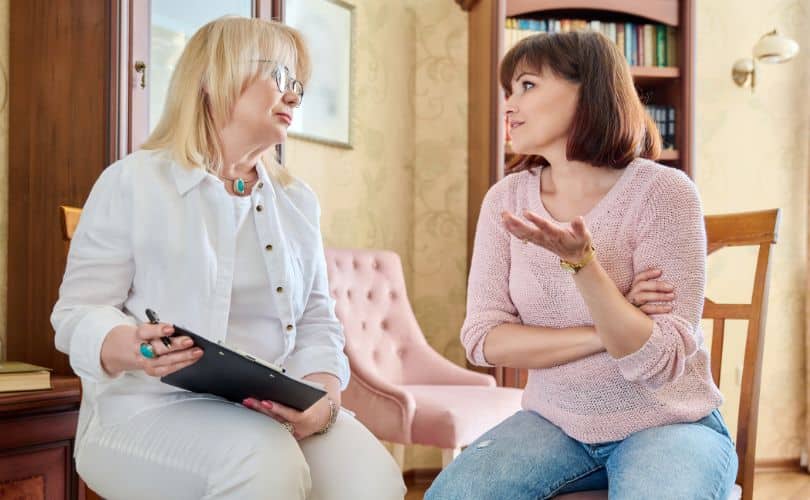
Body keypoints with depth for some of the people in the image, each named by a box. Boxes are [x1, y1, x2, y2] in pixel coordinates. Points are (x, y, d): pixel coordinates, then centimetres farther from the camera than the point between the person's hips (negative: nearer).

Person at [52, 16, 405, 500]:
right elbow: (79, 312, -3)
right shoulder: (133, 182, 1)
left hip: (278, 412, 4)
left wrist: (324, 397, -11)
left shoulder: (298, 201, 17)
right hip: (154, 407, -3)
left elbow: (317, 320, 11)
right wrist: (131, 350, -26)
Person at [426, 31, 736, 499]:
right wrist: (607, 333, -18)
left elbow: (659, 363, -20)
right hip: (553, 423, 3)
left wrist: (581, 261, -33)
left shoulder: (663, 192, -16)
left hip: (668, 425, -3)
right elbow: (483, 339, -7)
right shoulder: (506, 199, -3)